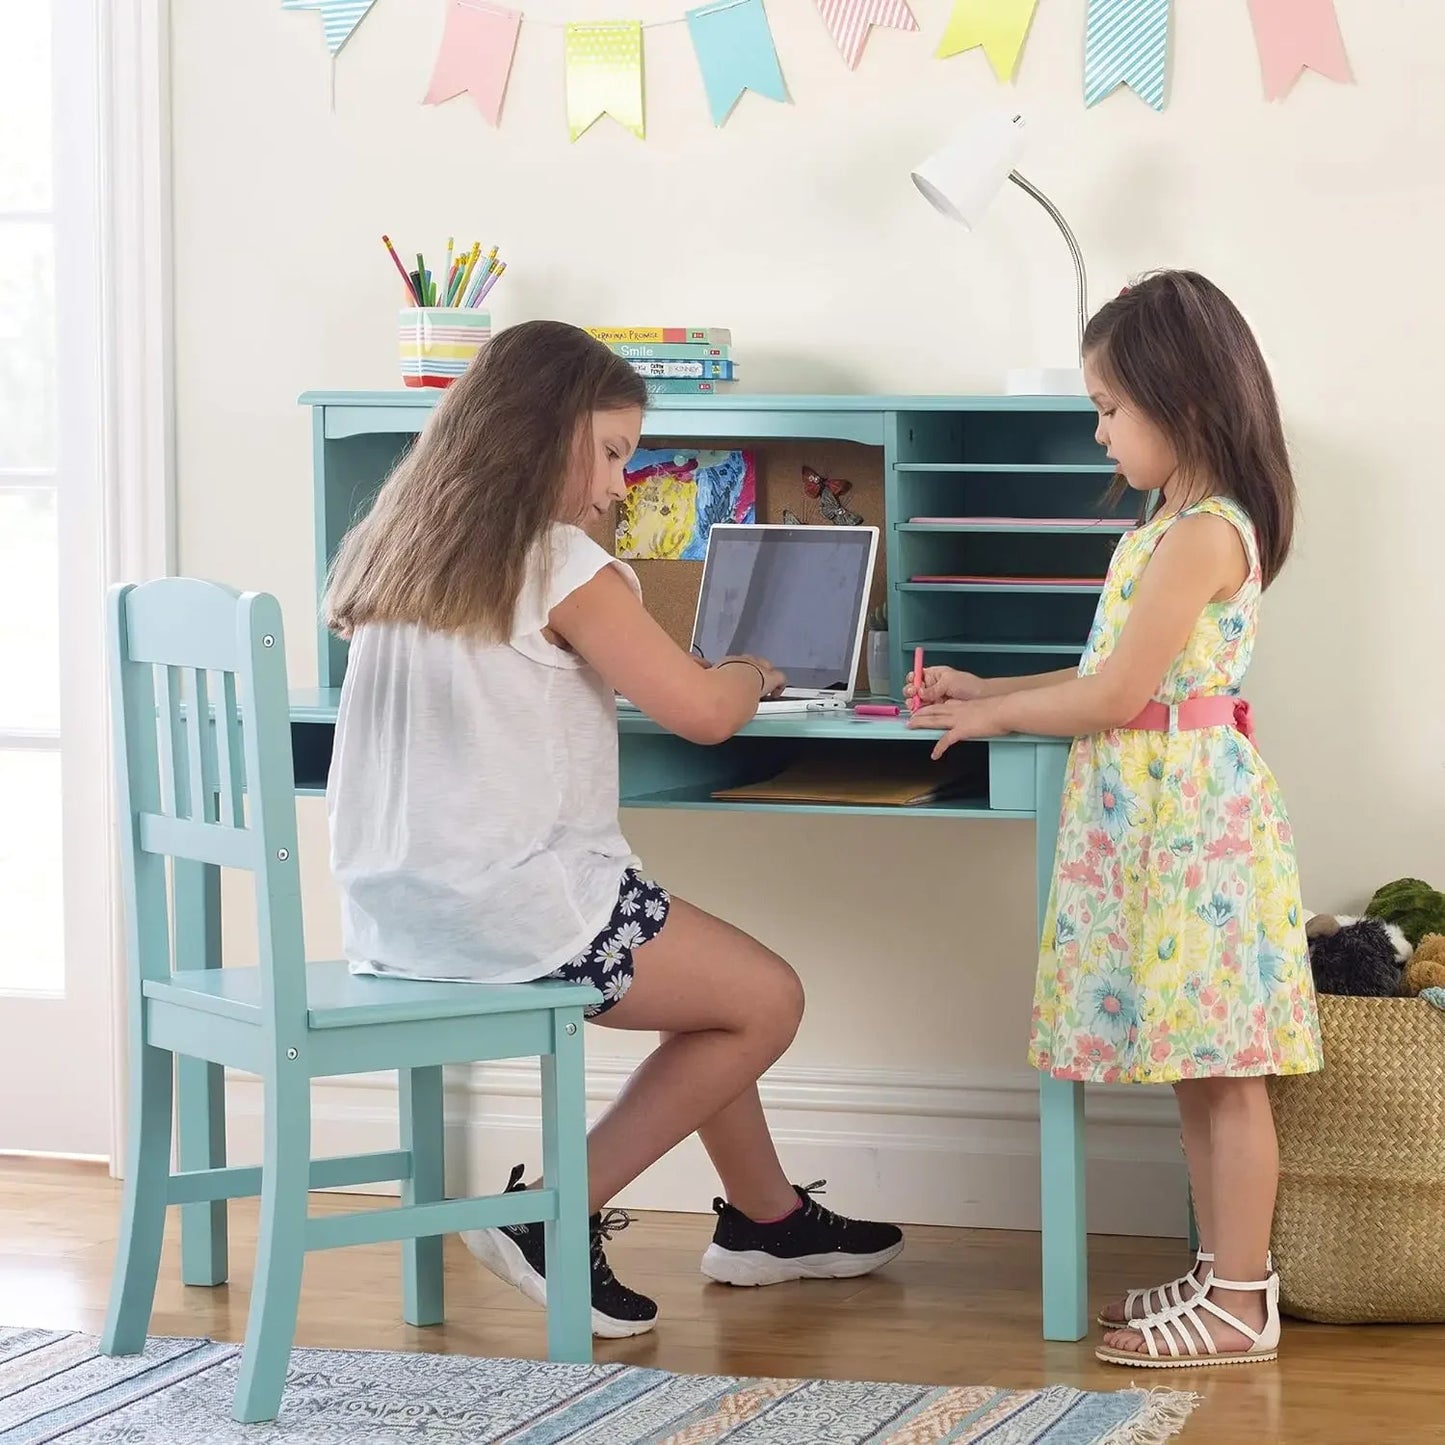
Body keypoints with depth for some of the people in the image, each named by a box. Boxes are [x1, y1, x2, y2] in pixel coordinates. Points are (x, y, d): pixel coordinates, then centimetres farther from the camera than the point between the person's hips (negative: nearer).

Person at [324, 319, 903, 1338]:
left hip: (398, 907, 9)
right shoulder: (558, 563, -13)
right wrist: (754, 672, 11)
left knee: (712, 977, 26)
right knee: (767, 1000, 4)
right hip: (509, 903, -9)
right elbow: (702, 711, -13)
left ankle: (768, 1217, 34)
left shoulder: (403, 552, 11)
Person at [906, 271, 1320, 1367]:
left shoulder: (1202, 534, -16)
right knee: (1200, 1068, 13)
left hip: (1192, 812, -10)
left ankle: (1240, 1304, -1)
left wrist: (993, 717, -4)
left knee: (1218, 1065, -5)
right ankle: (1229, 1274, 19)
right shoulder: (1180, 527, 16)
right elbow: (1119, 683, 18)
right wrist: (986, 691, 15)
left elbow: (1116, 696, -17)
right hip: (1152, 813, 10)